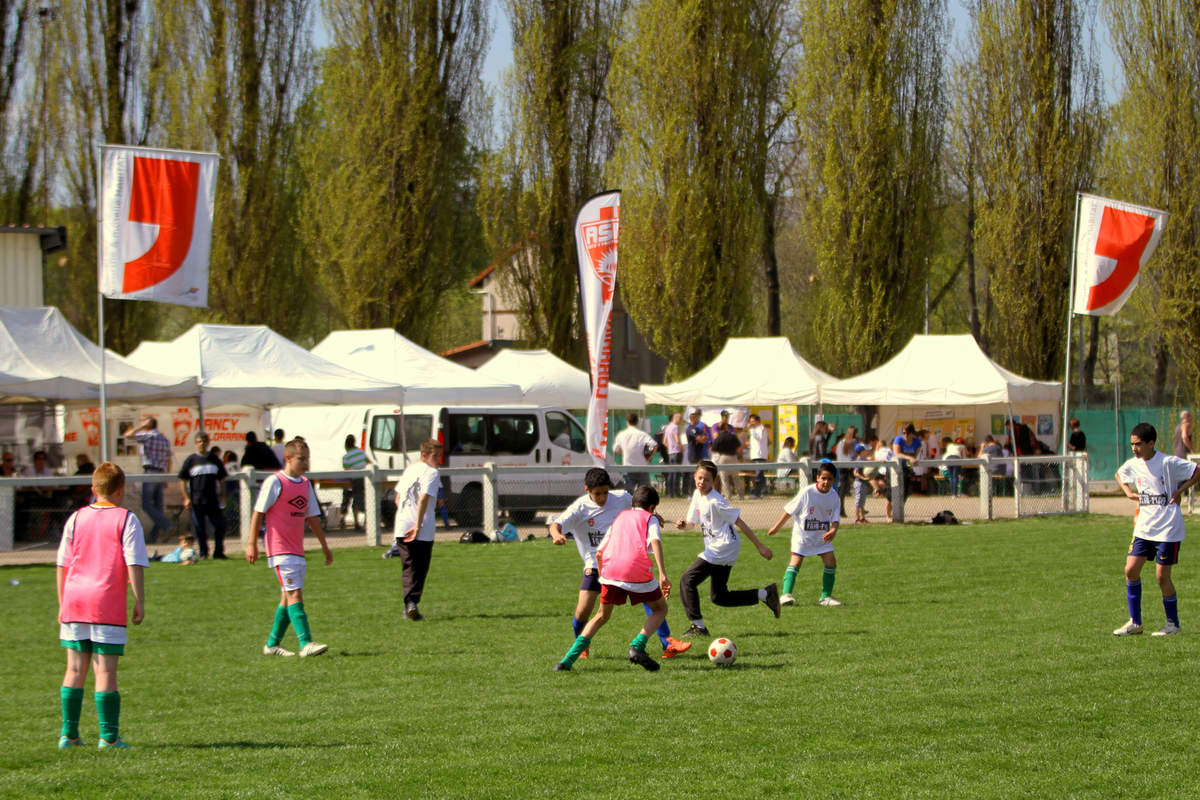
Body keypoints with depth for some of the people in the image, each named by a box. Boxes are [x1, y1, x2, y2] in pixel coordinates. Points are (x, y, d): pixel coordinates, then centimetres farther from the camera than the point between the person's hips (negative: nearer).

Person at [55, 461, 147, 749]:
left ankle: (68, 734, 10)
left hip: (75, 599, 4)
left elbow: (62, 565, 10)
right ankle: (109, 736, -3)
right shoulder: (126, 519, -3)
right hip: (108, 605, -4)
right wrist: (140, 603, -5)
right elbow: (134, 565, -10)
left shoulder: (76, 518, 9)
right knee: (106, 671, -2)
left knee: (75, 669, 10)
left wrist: (62, 604, 17)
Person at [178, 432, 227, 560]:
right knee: (199, 528, 1)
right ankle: (203, 553, 12)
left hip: (213, 500, 2)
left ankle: (218, 552, 7)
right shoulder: (191, 460, 2)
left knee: (220, 525, -4)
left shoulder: (214, 459, 10)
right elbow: (182, 480, 3)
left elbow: (221, 479, 17)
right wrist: (186, 498, -5)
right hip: (196, 501, -2)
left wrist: (222, 496, 8)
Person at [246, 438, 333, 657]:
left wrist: (324, 546, 21)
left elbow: (313, 517, 22)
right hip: (280, 549, -8)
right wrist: (252, 544, -12)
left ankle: (272, 644, 18)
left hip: (297, 550, 8)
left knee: (288, 597, 9)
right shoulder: (275, 482, -9)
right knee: (295, 594, -15)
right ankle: (306, 643, -21)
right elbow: (258, 513, -8)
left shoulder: (305, 484, 14)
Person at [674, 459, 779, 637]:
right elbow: (691, 521, 17)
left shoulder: (715, 502, -19)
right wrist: (682, 525, -8)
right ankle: (765, 594, 20)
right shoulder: (698, 495, 7)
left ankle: (698, 626, -9)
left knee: (687, 580, -12)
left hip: (722, 548, -9)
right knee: (719, 597, 15)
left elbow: (739, 523, -16)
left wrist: (760, 546, -14)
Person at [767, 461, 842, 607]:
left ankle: (826, 596, 5)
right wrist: (777, 527, -2)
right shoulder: (807, 492, -17)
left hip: (822, 535, 4)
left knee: (831, 562, -3)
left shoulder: (833, 496, -6)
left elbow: (835, 518, -4)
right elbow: (790, 510, -8)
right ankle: (786, 594, -16)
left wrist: (833, 531, -26)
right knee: (796, 561, -14)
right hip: (802, 534, -4)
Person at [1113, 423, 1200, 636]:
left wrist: (1179, 492, -13)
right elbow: (1119, 475, 27)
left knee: (1162, 576, -5)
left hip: (1168, 528, -6)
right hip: (1144, 528, 6)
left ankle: (1173, 623, 13)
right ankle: (1135, 622, 10)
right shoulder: (1133, 465, 4)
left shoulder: (1168, 463, -15)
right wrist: (1128, 492, 10)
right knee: (1131, 570, -1)